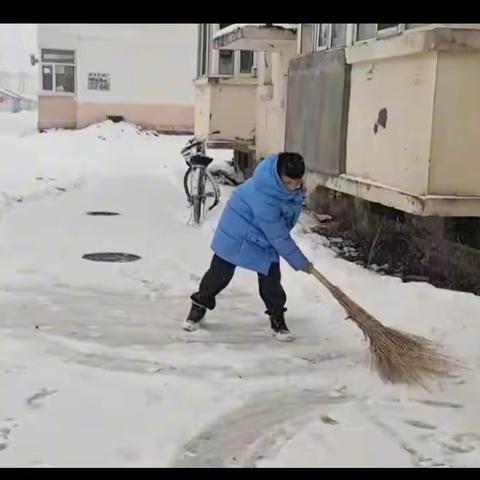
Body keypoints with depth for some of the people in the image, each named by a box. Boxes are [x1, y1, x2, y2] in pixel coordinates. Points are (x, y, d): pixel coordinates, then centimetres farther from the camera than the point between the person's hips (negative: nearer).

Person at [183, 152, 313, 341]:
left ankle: (277, 318, 13)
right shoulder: (264, 197, -42)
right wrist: (300, 262, -25)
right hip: (237, 232, -6)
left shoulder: (291, 182, -20)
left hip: (266, 236, 6)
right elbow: (279, 237, -33)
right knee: (220, 272, 7)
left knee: (271, 278, -1)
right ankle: (199, 306, 28)